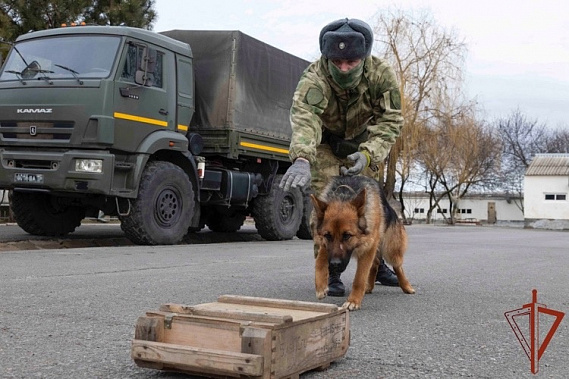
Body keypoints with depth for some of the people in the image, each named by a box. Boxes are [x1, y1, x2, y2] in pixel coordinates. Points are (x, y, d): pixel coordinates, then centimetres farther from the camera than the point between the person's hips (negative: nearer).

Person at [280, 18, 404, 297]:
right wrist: (301, 159, -74)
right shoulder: (314, 78, -38)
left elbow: (390, 120, -30)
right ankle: (330, 271, -2)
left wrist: (368, 153, -49)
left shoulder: (382, 75, -29)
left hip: (362, 143, 3)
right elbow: (303, 117, -55)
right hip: (325, 144, -3)